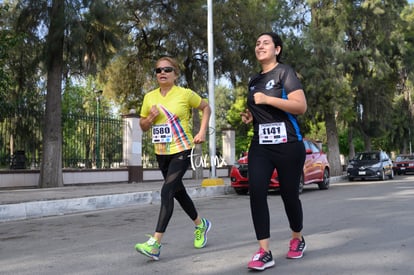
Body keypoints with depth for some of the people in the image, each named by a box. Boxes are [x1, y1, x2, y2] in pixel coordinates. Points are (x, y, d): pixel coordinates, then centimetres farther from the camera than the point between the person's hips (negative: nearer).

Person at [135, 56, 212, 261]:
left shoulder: (185, 94, -7)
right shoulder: (149, 97, 4)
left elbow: (206, 108, 7)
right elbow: (143, 126, 13)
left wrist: (202, 131, -4)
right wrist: (150, 118, -10)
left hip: (182, 151, -6)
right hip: (161, 153, 6)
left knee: (167, 191, -18)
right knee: (178, 192, 17)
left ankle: (155, 244, -17)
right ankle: (201, 225, 40)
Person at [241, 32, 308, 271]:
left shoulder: (285, 72, -4)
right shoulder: (254, 81, 17)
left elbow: (301, 106, -16)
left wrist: (267, 99, -21)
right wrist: (250, 116, 10)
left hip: (288, 145, -5)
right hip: (260, 146, 6)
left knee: (289, 194, 5)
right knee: (256, 192, -12)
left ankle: (298, 239, 33)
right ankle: (264, 252, -9)